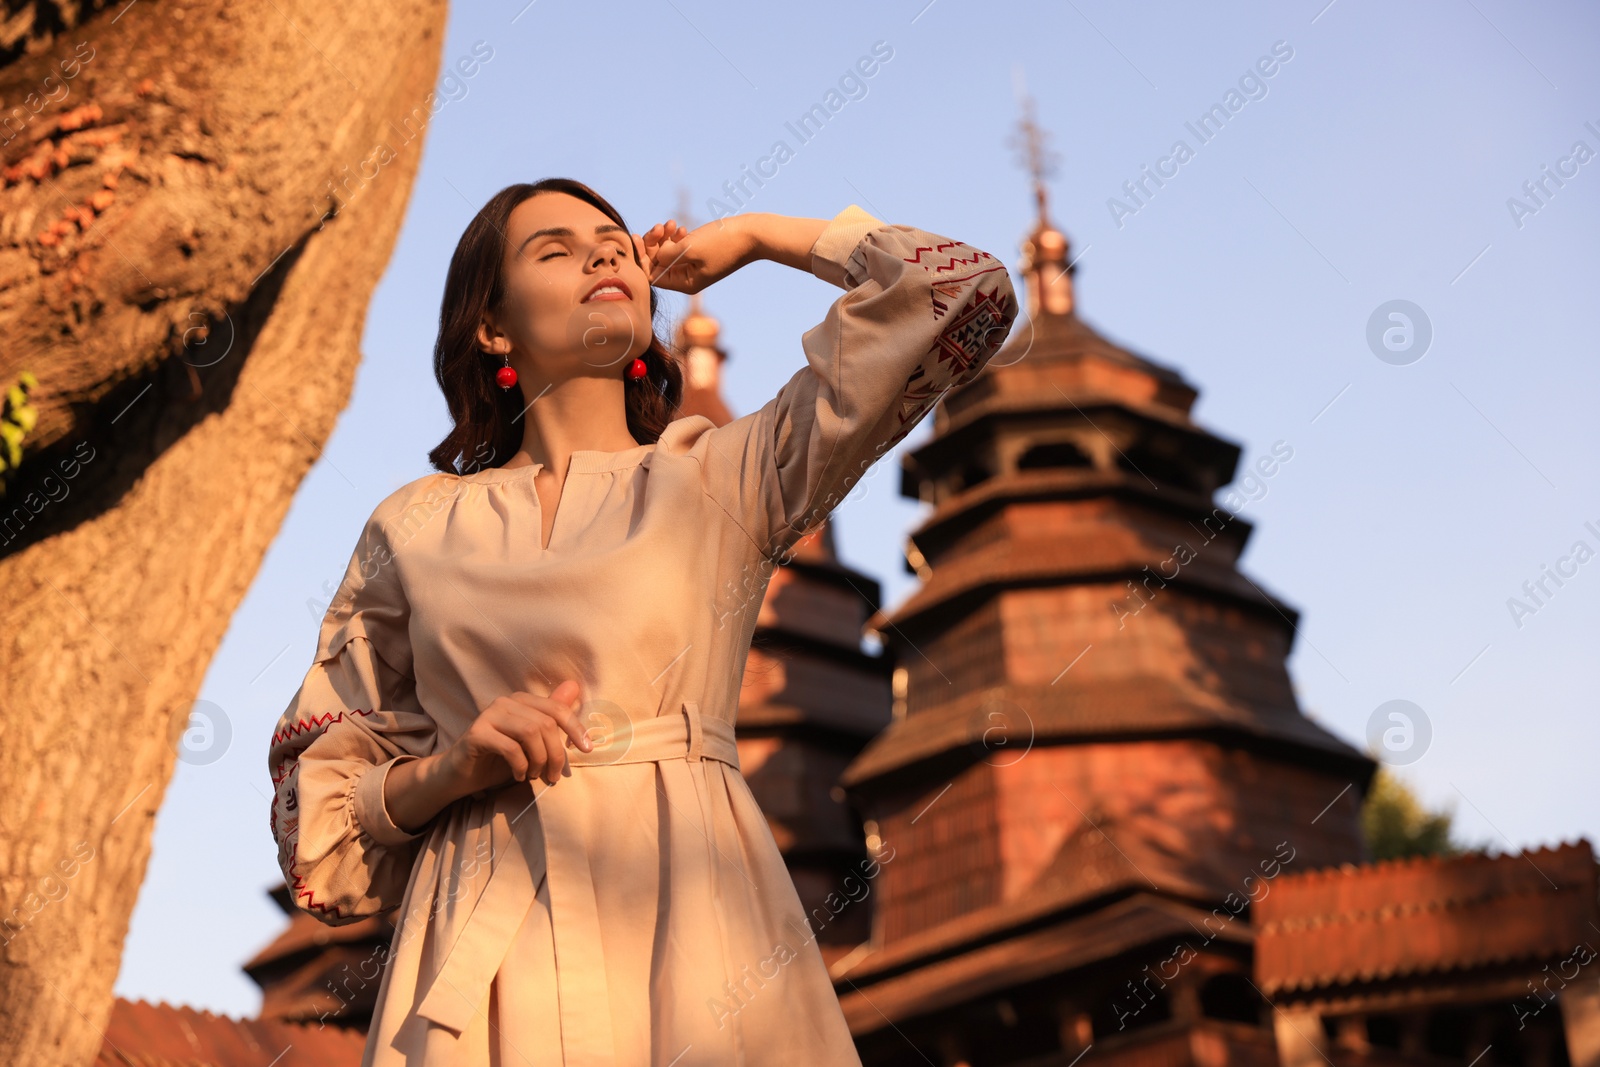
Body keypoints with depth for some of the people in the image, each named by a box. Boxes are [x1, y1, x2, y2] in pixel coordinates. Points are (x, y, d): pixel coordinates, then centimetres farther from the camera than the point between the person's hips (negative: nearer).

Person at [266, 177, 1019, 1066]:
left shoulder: (724, 476, 10)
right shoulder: (413, 528, 12)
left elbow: (967, 295, 7)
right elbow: (316, 790, 14)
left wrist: (753, 237, 18)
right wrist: (453, 768, -6)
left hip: (686, 919, 0)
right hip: (481, 947, 1)